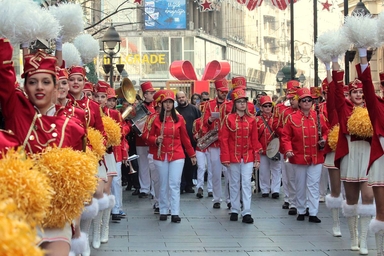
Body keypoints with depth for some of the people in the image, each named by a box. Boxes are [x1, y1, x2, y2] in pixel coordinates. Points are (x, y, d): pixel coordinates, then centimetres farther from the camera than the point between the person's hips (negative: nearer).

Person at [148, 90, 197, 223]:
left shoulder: (179, 118, 3)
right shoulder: (156, 119, 3)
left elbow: (185, 138, 8)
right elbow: (150, 137, 9)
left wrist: (192, 154, 9)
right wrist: (156, 140, -13)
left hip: (177, 156, -1)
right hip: (161, 156, 1)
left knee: (175, 184, -6)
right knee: (163, 185, 7)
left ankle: (175, 213, -5)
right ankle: (163, 211, 16)